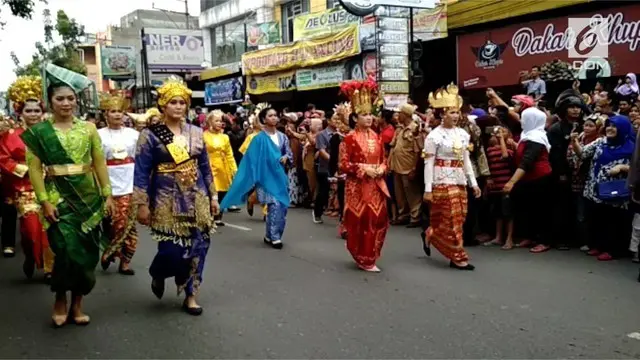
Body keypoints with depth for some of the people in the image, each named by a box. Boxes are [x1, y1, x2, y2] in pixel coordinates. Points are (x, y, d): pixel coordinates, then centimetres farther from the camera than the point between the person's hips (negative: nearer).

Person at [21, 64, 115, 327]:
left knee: (88, 251, 4)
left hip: (88, 196, 3)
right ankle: (60, 300, 13)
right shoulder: (39, 132, 0)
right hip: (59, 198, -2)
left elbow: (100, 163, 5)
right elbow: (35, 169, -4)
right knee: (68, 250, -11)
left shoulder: (88, 128, 5)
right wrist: (44, 201, -11)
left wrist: (108, 195, 1)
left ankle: (77, 303, 21)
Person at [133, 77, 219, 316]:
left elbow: (205, 167, 12)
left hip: (196, 198, 4)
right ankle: (157, 274, 28)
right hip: (168, 200, -4)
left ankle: (191, 295, 18)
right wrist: (142, 204, -10)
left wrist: (213, 196, 11)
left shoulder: (195, 132, 7)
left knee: (198, 247, 3)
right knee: (172, 250, -7)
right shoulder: (150, 135, -5)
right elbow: (141, 172, -6)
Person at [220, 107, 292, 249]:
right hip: (267, 177, -6)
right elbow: (253, 159, -7)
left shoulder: (282, 137, 10)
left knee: (283, 206, 4)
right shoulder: (260, 138, -6)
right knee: (275, 205, -17)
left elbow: (289, 153, 14)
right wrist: (254, 179, -11)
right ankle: (274, 237, -6)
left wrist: (286, 157, -10)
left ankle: (270, 236, 17)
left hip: (280, 176, 6)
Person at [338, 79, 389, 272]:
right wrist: (364, 169, -18)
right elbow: (343, 165, -10)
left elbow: (383, 160, 17)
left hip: (376, 186, 6)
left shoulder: (377, 137, 10)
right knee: (360, 221, -3)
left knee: (377, 220, 5)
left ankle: (370, 257, 21)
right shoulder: (349, 138, -7)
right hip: (357, 187, -5)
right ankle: (364, 259, 11)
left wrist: (380, 169, -5)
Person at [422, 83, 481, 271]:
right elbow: (429, 164, -11)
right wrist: (428, 189, -13)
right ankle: (458, 257, 7)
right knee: (451, 220, -2)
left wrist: (473, 183, 9)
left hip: (459, 181, 7)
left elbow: (466, 160, 13)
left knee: (458, 219, 10)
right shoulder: (434, 136, -10)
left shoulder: (463, 134, 8)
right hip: (442, 182, -7)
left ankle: (430, 236, 32)